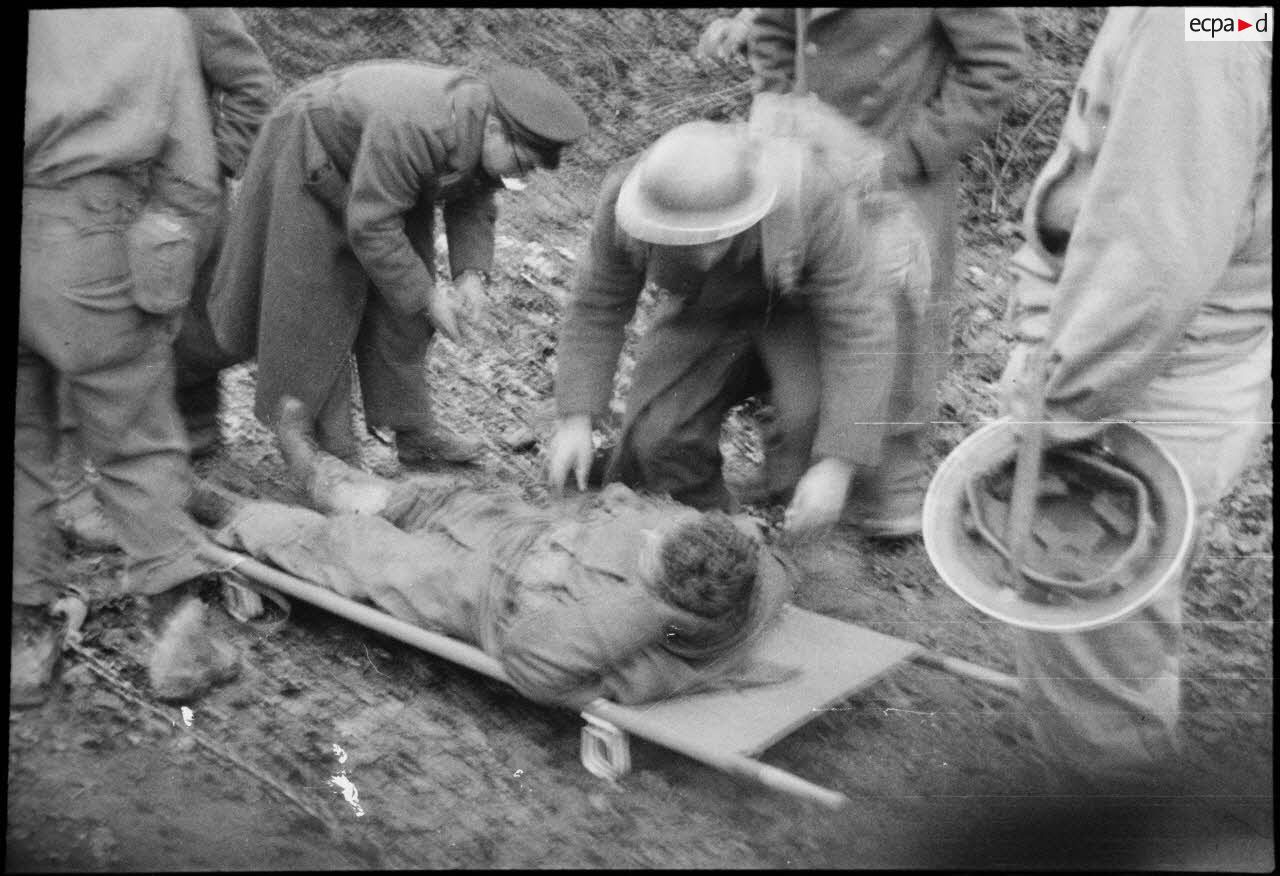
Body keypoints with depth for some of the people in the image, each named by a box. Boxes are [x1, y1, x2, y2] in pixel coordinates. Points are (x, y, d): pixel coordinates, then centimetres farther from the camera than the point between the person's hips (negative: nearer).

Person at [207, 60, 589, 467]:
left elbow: (472, 204, -2)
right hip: (314, 164, -7)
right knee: (318, 303, -7)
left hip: (381, 177, 7)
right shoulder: (411, 129, -41)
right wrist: (427, 297, -31)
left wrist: (471, 273, -17)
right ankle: (327, 446, -1)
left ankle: (412, 427, 9)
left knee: (399, 309, 3)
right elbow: (370, 227, -37)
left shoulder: (488, 132, -17)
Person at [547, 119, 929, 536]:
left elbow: (860, 333, -35)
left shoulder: (809, 202, -39)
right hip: (709, 314, 3)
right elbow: (598, 305, -14)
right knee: (656, 440, -14)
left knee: (823, 422, -29)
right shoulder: (627, 200, -29)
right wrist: (575, 420, -21)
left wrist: (837, 467, -39)